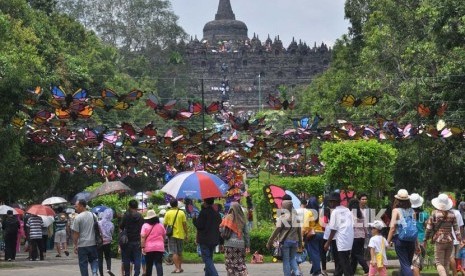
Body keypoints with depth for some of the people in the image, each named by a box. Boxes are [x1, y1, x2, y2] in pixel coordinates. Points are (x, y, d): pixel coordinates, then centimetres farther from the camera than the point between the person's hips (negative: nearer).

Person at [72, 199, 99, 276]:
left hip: (82, 245, -4)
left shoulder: (78, 218, -11)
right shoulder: (93, 215, 5)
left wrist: (75, 245, -4)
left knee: (83, 264, 4)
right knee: (94, 260, 17)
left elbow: (76, 233, -11)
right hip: (93, 243, 5)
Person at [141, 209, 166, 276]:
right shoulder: (160, 225, 6)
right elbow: (164, 236, 16)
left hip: (149, 248, -1)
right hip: (159, 247, 1)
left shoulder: (145, 226, -3)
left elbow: (142, 237, -10)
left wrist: (143, 247, -9)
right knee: (159, 264, -4)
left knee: (149, 265, 11)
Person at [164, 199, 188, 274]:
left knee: (174, 252, -3)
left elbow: (165, 225, -2)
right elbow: (184, 224, -2)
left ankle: (177, 268, -12)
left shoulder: (168, 213, -4)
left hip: (172, 235, -2)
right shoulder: (181, 213, -2)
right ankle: (180, 267, 20)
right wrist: (186, 234, 6)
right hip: (180, 235, 2)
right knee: (180, 252, 15)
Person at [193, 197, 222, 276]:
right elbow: (220, 225, 12)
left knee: (207, 260, -7)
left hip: (204, 240, -7)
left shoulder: (203, 212, -13)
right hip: (214, 240, 7)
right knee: (209, 259, 18)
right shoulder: (217, 213, 8)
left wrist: (195, 220, 1)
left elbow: (199, 225, -15)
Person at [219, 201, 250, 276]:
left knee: (230, 264, 4)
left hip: (230, 244, -3)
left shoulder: (228, 218, -4)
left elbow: (221, 230, -8)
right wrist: (247, 246, 11)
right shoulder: (242, 219, 4)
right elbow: (246, 233, 6)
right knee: (241, 264, 10)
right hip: (241, 244, 3)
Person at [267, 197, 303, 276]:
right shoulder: (296, 218, 7)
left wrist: (269, 242, -8)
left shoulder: (282, 218, -10)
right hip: (294, 241, 5)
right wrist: (300, 242, 20)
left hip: (285, 241, -5)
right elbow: (299, 230, 10)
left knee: (286, 260, 3)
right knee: (292, 258, 16)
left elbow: (277, 231, -13)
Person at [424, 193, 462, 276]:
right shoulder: (451, 214, 1)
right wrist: (460, 240, 6)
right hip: (450, 241, 3)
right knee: (446, 263, 14)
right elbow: (456, 228, 0)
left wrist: (425, 240, 5)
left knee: (439, 263, -1)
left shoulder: (434, 213, -7)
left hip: (439, 241, -3)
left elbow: (429, 228, -4)